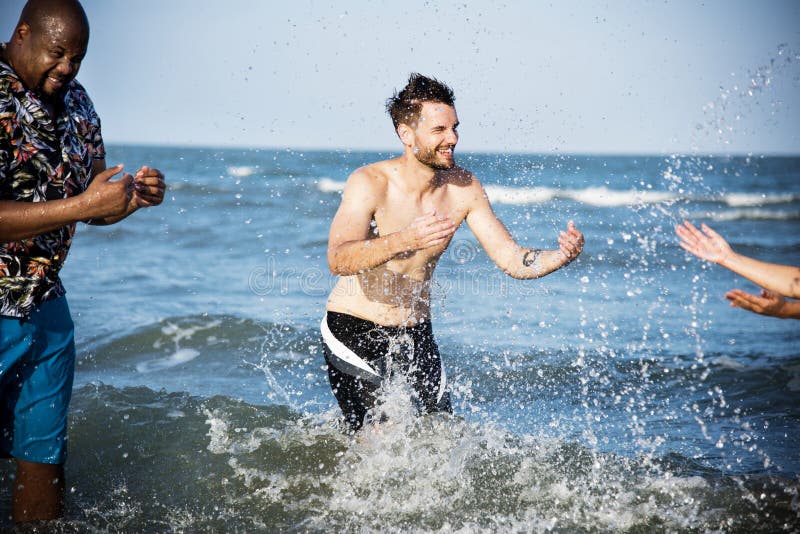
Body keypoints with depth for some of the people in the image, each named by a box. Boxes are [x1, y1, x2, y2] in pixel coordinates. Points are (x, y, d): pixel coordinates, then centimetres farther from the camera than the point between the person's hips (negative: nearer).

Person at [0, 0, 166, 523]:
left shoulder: (76, 103, 8)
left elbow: (94, 209, 15)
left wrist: (135, 196, -5)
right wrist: (83, 203, -26)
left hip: (44, 308, 7)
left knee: (44, 454, 12)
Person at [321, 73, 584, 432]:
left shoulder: (463, 188, -6)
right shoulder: (370, 183, -20)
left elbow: (512, 259, -4)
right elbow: (339, 260, -35)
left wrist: (562, 255, -24)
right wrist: (404, 240, -51)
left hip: (415, 335, 5)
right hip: (354, 332, -5)